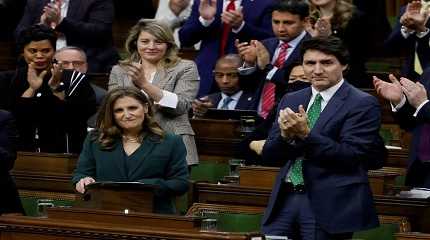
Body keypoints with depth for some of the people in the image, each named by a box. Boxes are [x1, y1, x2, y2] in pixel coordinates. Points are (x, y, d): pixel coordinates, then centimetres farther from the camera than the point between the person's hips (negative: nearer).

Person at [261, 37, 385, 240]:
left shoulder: (362, 104, -6)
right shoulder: (291, 100, 13)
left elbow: (351, 156, -14)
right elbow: (268, 155, 9)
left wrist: (306, 134, -22)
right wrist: (285, 135, -13)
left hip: (329, 204, -5)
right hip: (285, 198, 5)